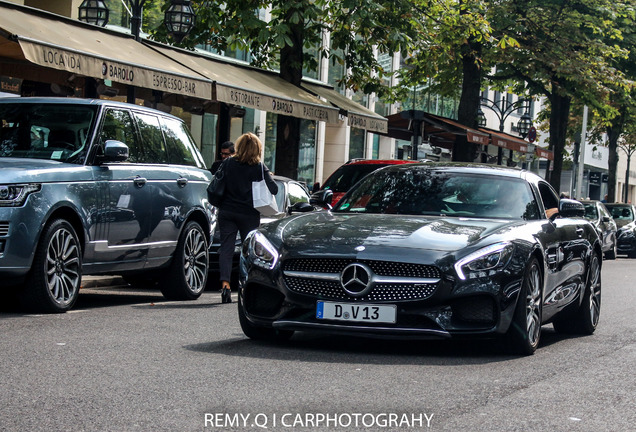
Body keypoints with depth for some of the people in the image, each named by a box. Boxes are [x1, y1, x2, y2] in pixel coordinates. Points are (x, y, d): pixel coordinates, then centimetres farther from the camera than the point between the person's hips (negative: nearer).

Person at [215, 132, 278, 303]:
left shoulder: (227, 163, 0)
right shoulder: (259, 167, -6)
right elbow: (273, 189, -8)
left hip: (227, 212, 1)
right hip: (249, 213, -1)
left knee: (226, 248, 1)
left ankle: (225, 284, -15)